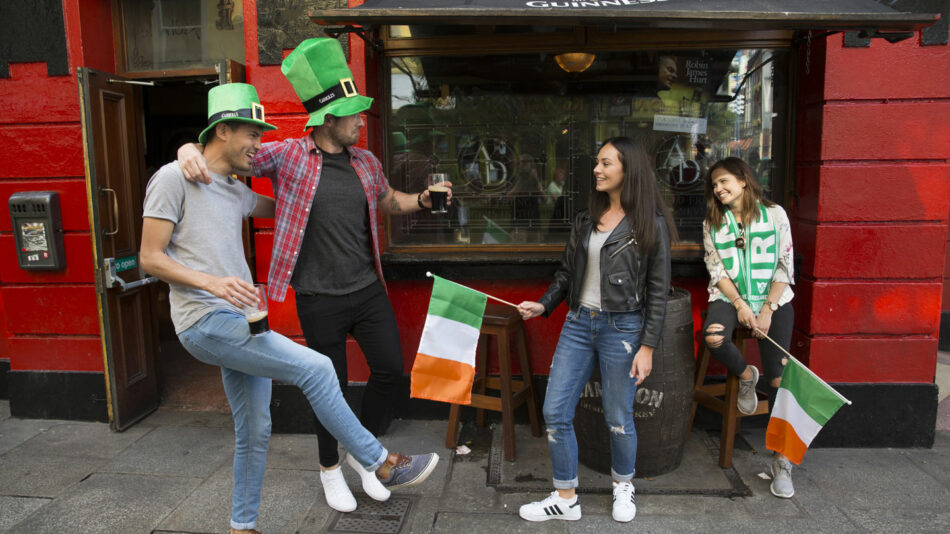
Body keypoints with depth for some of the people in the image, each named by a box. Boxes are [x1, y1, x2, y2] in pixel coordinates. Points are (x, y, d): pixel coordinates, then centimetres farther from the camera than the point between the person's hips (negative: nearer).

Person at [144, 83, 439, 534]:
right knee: (315, 368, -18)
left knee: (254, 432, 12)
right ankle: (377, 462, -4)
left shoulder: (236, 191, 18)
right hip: (207, 323, -9)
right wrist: (211, 282, -24)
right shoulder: (175, 178, -5)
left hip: (240, 322, 9)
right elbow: (150, 258, -9)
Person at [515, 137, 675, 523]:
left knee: (618, 418, 7)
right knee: (555, 412, 3)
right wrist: (543, 305, 0)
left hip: (622, 328, -5)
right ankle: (565, 498, 20)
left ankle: (623, 486, 36)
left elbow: (658, 290, -6)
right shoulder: (586, 219, 10)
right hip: (579, 323, 5)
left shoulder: (650, 224, -5)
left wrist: (647, 346, -9)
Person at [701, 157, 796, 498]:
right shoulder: (712, 223, 8)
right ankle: (746, 376, 1)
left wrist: (767, 310, -10)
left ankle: (782, 461, 11)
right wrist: (740, 305, -11)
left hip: (774, 300, -1)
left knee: (778, 379, -4)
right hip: (730, 297, 1)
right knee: (714, 338, -34)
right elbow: (716, 270, 2)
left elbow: (785, 266, 0)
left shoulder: (774, 214, 3)